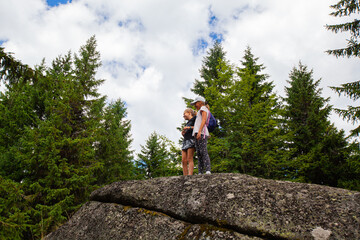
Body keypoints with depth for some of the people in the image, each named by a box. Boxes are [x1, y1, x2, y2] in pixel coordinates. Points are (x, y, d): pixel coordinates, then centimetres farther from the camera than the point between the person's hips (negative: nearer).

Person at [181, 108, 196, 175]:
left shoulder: (195, 118, 7)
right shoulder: (188, 123, 29)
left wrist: (189, 127, -11)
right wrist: (183, 133, 9)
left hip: (191, 140, -7)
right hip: (185, 142, 7)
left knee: (189, 159, -17)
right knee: (184, 161, -5)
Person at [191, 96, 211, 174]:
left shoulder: (203, 108, 6)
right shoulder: (200, 113, 32)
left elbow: (204, 120, -10)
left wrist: (199, 131, -21)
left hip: (202, 133, -9)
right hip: (198, 134, 9)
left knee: (203, 152, -18)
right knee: (199, 154, -1)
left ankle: (208, 171, -25)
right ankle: (200, 172, -7)